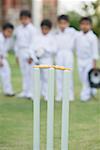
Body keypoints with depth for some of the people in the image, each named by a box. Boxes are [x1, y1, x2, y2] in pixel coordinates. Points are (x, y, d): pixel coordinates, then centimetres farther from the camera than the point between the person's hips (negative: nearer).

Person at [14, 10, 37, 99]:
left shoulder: (32, 29, -7)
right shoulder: (18, 29, 11)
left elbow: (33, 43, -9)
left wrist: (30, 56, -13)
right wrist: (17, 54, 16)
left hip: (29, 52, -6)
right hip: (21, 52, 6)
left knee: (30, 72, -6)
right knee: (24, 73, 10)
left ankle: (30, 92, -3)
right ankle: (25, 91, 16)